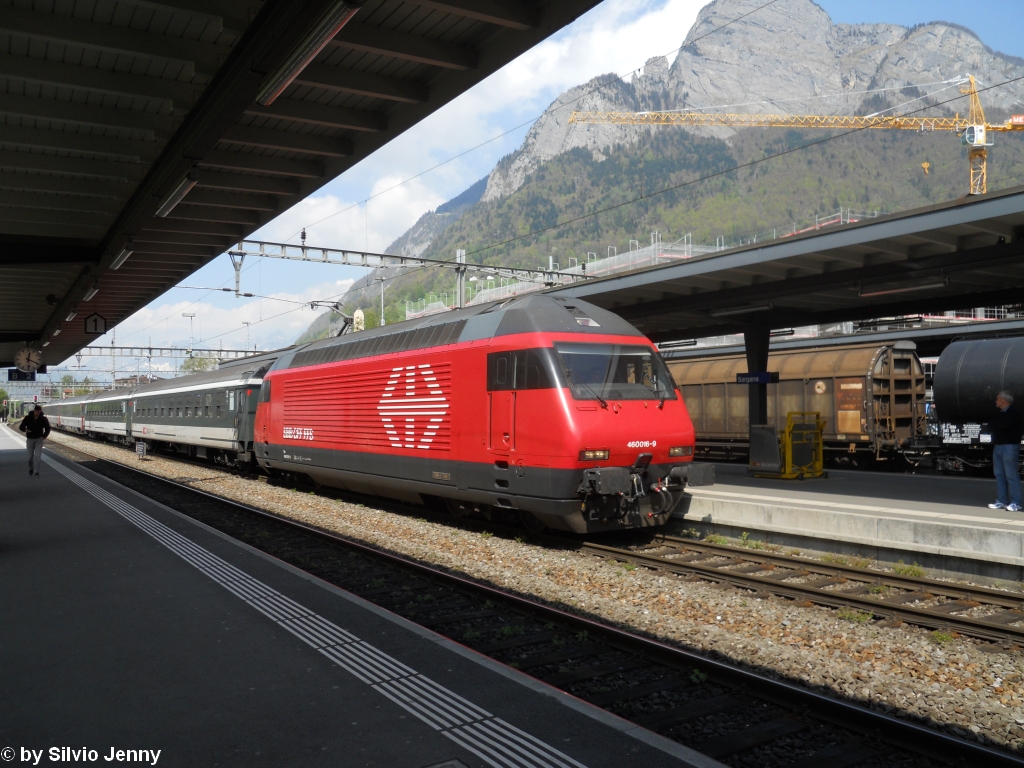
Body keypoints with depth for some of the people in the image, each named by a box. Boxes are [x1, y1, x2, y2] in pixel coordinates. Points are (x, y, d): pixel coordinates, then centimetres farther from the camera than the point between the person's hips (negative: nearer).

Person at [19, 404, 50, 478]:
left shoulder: (43, 419, -5)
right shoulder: (28, 418, -5)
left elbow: (47, 429, 5)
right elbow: (21, 427, -1)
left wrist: (44, 436, -10)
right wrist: (25, 429, -24)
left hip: (39, 439, -1)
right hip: (30, 439, 1)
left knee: (38, 456, -12)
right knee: (30, 456, 7)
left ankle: (36, 471, -8)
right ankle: (31, 469, 32)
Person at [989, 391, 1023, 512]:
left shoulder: (1013, 413, -8)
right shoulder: (1000, 414, 20)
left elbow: (1001, 424, -20)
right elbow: (991, 427, 15)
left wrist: (994, 425, -1)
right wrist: (996, 425, -4)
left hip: (1009, 446, -9)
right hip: (998, 446, 9)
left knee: (1011, 475, -8)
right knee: (999, 474, 8)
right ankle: (1001, 501, 12)